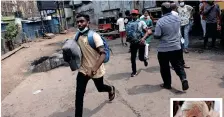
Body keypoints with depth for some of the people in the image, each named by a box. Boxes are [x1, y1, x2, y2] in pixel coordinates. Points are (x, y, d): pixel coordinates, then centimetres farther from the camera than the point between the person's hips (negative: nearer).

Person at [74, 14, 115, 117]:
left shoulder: (94, 36, -21)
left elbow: (103, 54, -29)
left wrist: (94, 69, -41)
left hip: (96, 70, -4)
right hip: (83, 69, 4)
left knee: (100, 88, 21)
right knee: (79, 94, -4)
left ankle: (111, 89, 57)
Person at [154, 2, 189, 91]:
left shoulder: (160, 21, -16)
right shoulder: (177, 19, 3)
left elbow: (156, 36, -16)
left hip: (164, 49, -4)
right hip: (176, 47, 5)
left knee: (165, 68, 12)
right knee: (178, 65, 15)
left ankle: (167, 84, 22)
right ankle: (184, 79, -7)